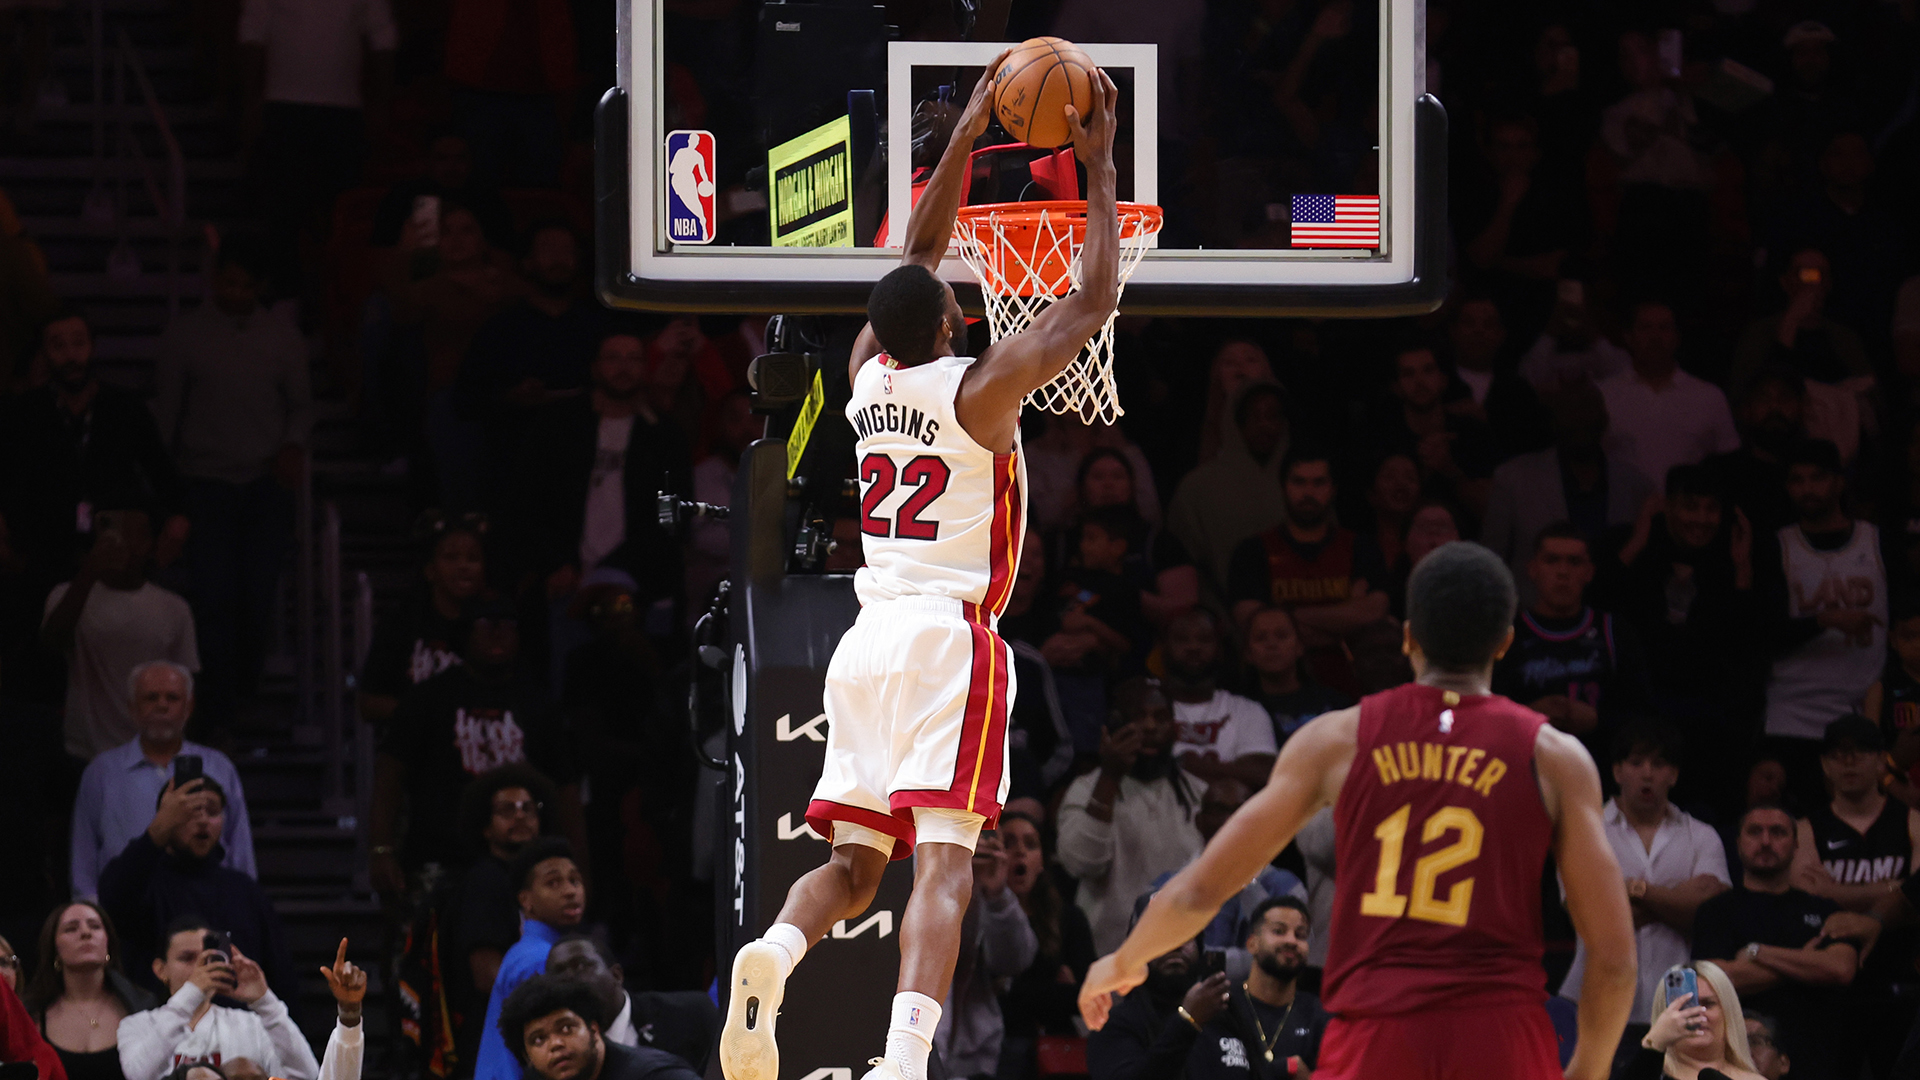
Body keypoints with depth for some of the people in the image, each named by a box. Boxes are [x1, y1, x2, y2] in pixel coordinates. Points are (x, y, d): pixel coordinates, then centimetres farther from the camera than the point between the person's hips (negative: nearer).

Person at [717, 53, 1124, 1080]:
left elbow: (913, 264, 24)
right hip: (950, 638, -6)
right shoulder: (977, 390, -6)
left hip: (868, 638, 6)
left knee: (853, 859, 10)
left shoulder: (867, 379, 10)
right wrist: (1097, 169, 6)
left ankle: (773, 956, -23)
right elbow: (1094, 300, -1)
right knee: (943, 860, -14)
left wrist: (963, 140, 27)